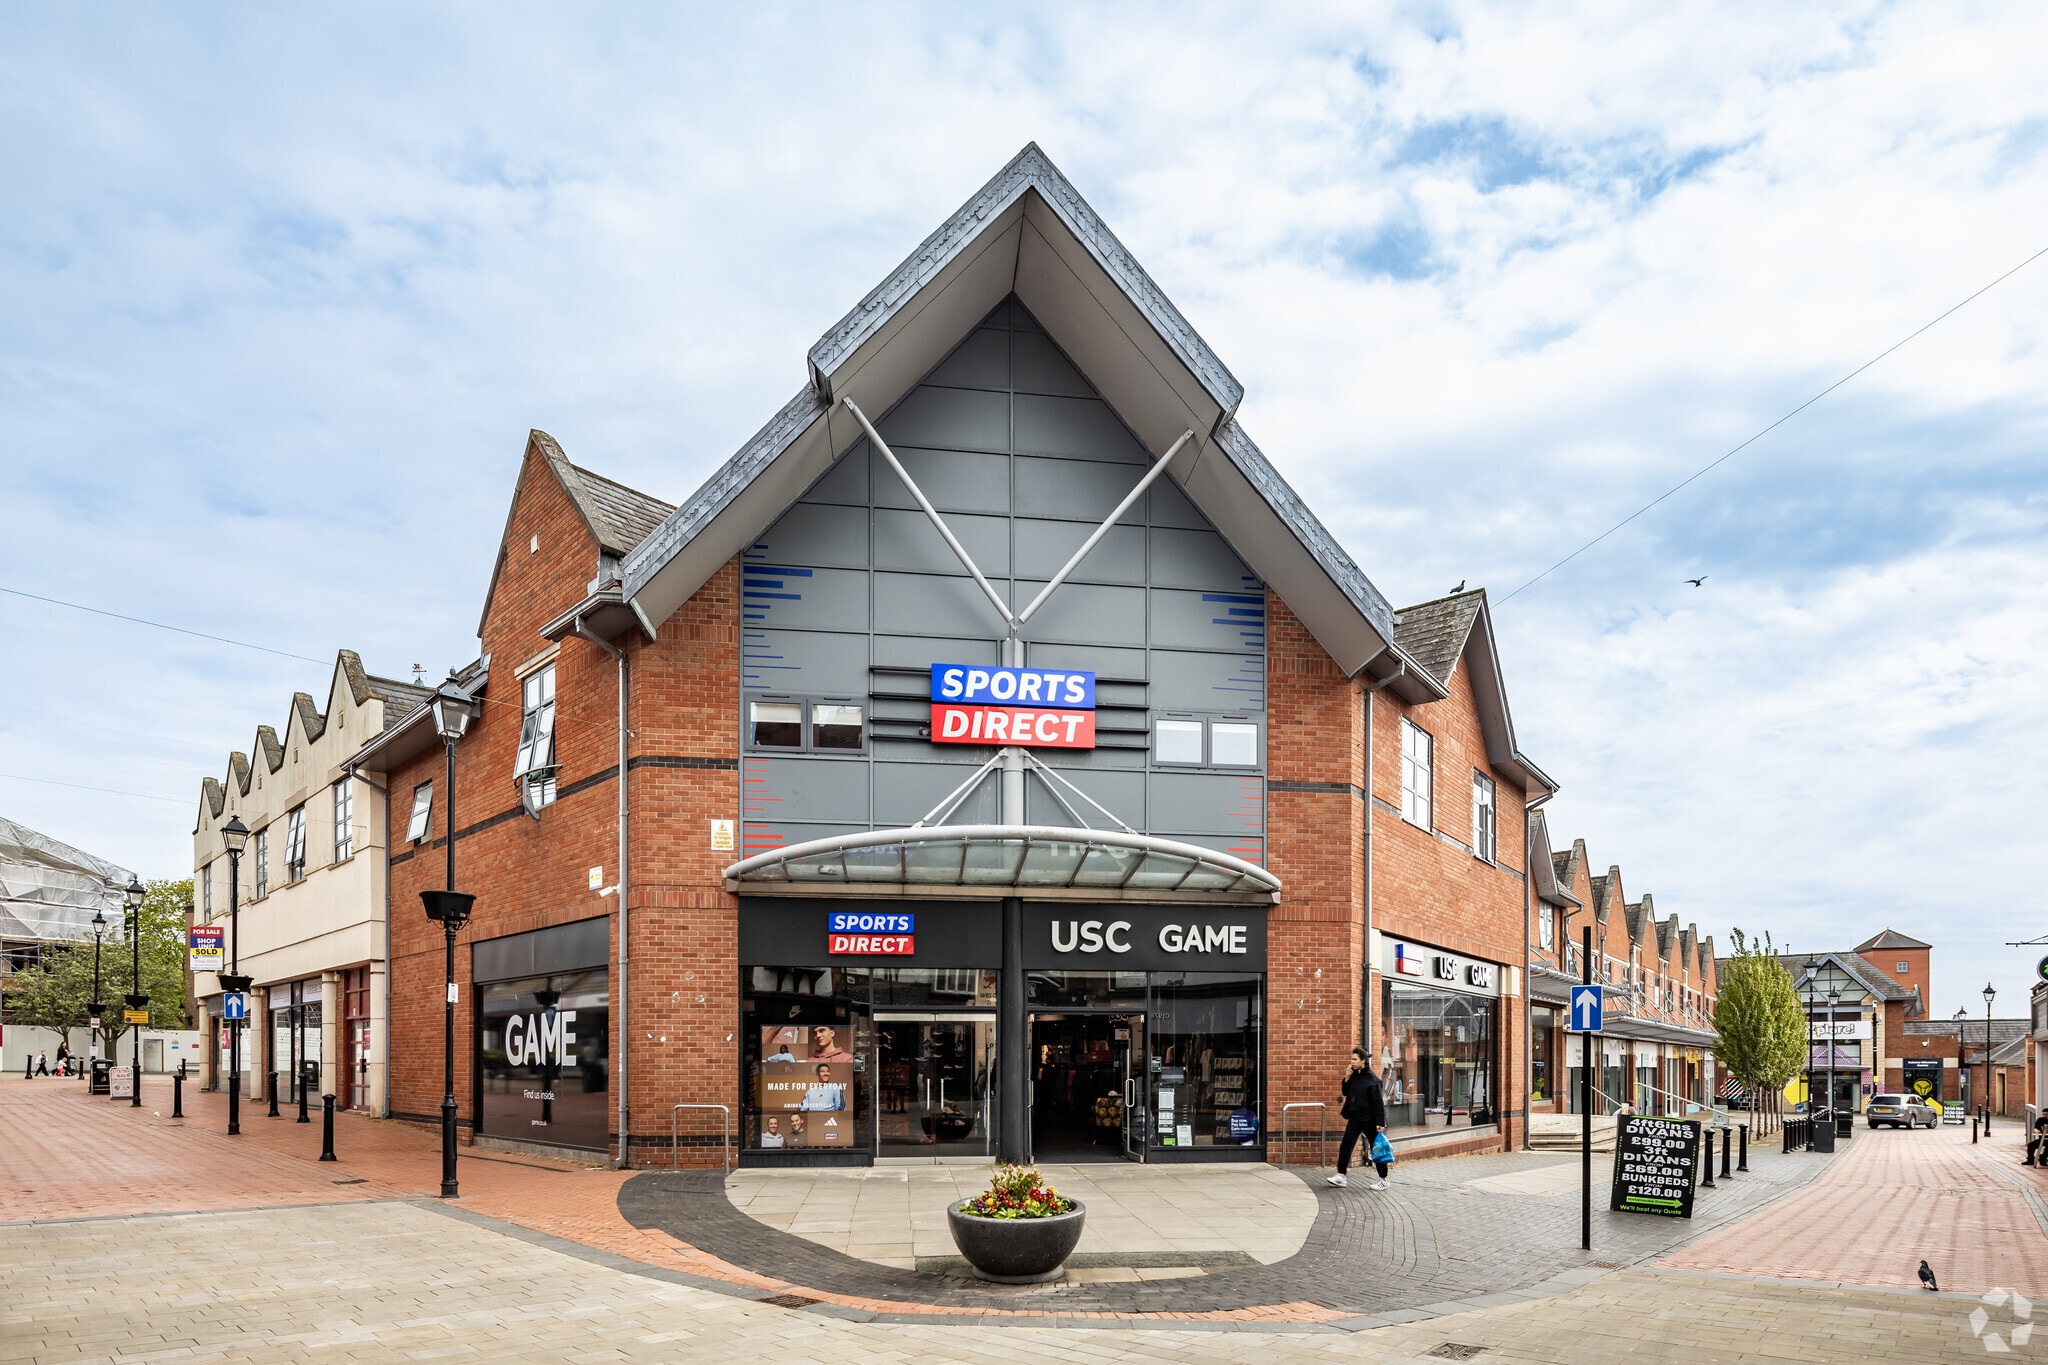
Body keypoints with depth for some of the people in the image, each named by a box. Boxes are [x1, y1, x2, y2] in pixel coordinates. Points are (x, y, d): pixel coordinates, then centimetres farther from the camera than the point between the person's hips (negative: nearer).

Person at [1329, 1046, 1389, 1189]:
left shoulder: (1371, 1079, -15)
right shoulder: (1353, 1075, 5)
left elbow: (1378, 1102, -15)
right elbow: (1346, 1093, 11)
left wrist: (1380, 1122, -18)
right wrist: (1347, 1078, -3)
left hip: (1369, 1119, -6)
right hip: (1354, 1117, 6)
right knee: (1345, 1145, 2)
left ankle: (1383, 1179, 16)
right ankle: (1342, 1175, 7)